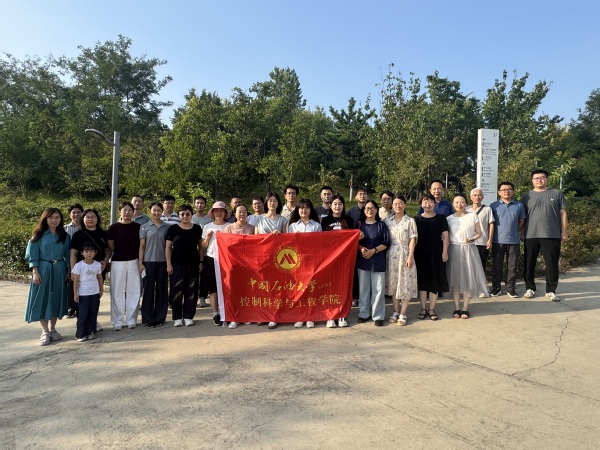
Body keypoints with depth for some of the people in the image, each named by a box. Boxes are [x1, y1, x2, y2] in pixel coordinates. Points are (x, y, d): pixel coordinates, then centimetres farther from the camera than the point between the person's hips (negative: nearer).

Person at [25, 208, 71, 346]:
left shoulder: (64, 236, 7)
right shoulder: (39, 235, -2)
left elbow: (68, 254, 10)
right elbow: (32, 255, -5)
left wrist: (69, 270, 4)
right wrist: (35, 272, -12)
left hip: (59, 271, 3)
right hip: (43, 270, -3)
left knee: (56, 299, 7)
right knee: (42, 299, 0)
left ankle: (53, 329, 20)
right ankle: (45, 331, 9)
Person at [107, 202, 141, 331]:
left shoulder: (137, 227, 5)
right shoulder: (114, 227, -1)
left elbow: (141, 245, 8)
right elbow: (110, 246, 2)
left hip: (134, 262, 2)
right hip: (118, 262, -2)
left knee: (133, 291, 6)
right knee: (117, 292, 4)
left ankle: (131, 320, 18)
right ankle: (117, 322, 13)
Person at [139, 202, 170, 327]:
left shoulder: (167, 227, 7)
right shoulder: (144, 227, 4)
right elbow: (141, 246, 3)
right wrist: (140, 263, -4)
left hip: (162, 262, 1)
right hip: (148, 262, -1)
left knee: (162, 290, 4)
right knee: (148, 290, 2)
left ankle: (160, 317, 15)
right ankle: (148, 318, 11)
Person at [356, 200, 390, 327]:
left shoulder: (381, 225, 2)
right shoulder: (360, 224, 8)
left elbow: (386, 243, -3)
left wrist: (373, 251, -15)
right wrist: (361, 248, -12)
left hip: (378, 261, -2)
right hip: (363, 260, 2)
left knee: (378, 289, -1)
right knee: (363, 288, 7)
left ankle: (378, 316, 8)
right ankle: (364, 314, 18)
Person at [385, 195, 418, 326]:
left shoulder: (410, 221, 0)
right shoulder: (387, 221, 8)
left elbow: (412, 240, -4)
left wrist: (410, 256, -13)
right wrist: (384, 256, 2)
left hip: (405, 254, -3)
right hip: (391, 255, 3)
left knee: (405, 283, -1)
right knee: (393, 283, 7)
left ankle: (403, 314, 6)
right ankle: (396, 311, 18)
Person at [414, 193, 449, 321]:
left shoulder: (441, 218, 3)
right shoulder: (417, 219, 3)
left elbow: (445, 236, 2)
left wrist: (445, 251, -6)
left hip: (436, 253, 0)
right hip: (420, 253, 0)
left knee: (435, 281, 3)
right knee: (422, 281, 4)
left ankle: (432, 309, 13)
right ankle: (423, 309, 14)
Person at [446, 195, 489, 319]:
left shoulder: (473, 216, 2)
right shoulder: (449, 218, 5)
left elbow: (479, 233, 4)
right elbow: (446, 236, 6)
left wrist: (471, 239, -14)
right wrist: (445, 251, -6)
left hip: (468, 249, -1)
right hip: (454, 249, 1)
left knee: (468, 278, 1)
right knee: (455, 278, 2)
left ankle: (465, 308, 9)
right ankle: (457, 308, 11)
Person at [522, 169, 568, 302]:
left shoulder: (556, 194, 7)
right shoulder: (527, 197, 9)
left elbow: (563, 213, 7)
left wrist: (564, 231, 1)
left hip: (552, 235, -1)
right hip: (531, 235, 1)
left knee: (552, 264, 2)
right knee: (529, 263, 6)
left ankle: (551, 291, 12)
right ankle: (530, 288, 17)